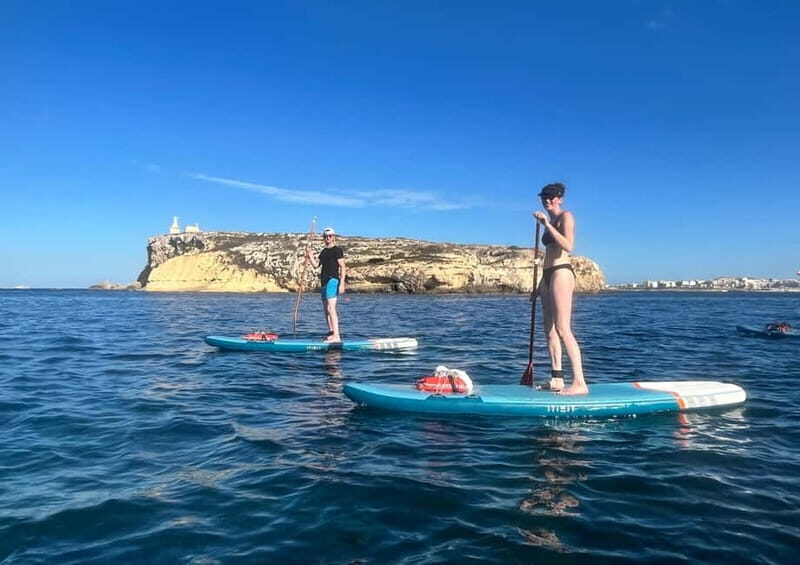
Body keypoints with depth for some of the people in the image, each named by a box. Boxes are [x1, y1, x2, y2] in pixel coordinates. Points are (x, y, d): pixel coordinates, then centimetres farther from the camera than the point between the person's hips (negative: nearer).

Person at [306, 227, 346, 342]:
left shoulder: (337, 250, -3)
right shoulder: (323, 252, 21)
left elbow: (343, 267, -10)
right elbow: (315, 265, 14)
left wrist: (341, 283, -19)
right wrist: (310, 255, 0)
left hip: (332, 280, -9)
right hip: (325, 282, 9)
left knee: (331, 308, -18)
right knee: (326, 310, 10)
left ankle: (336, 336, -22)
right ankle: (331, 334, 17)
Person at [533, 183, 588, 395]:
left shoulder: (566, 216, -2)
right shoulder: (551, 222, 22)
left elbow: (568, 246, -19)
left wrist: (547, 224, -20)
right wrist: (542, 284, 22)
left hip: (561, 273, -9)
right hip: (548, 275, 9)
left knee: (563, 329, -17)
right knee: (550, 330, 6)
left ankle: (579, 383, -19)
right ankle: (557, 379, 10)